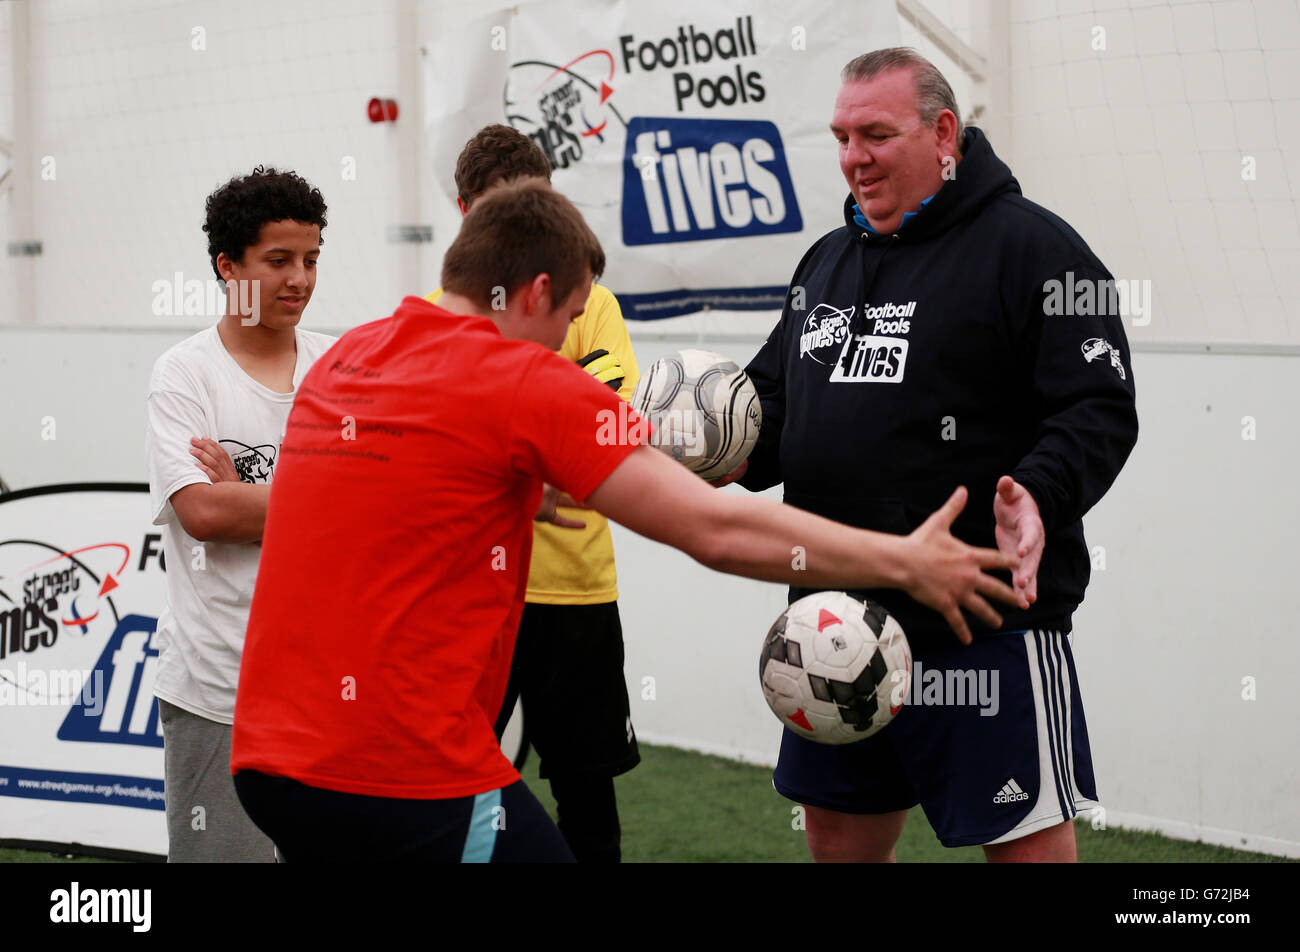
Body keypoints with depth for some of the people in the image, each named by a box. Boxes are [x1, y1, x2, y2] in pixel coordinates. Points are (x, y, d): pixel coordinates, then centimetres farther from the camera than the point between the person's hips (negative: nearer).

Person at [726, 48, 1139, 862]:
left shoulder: (1027, 245, -7)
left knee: (1027, 841, -2)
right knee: (840, 835, 17)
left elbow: (1100, 411, -14)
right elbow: (776, 394, 24)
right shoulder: (827, 261, 16)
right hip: (837, 614, 7)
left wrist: (1042, 495, -31)